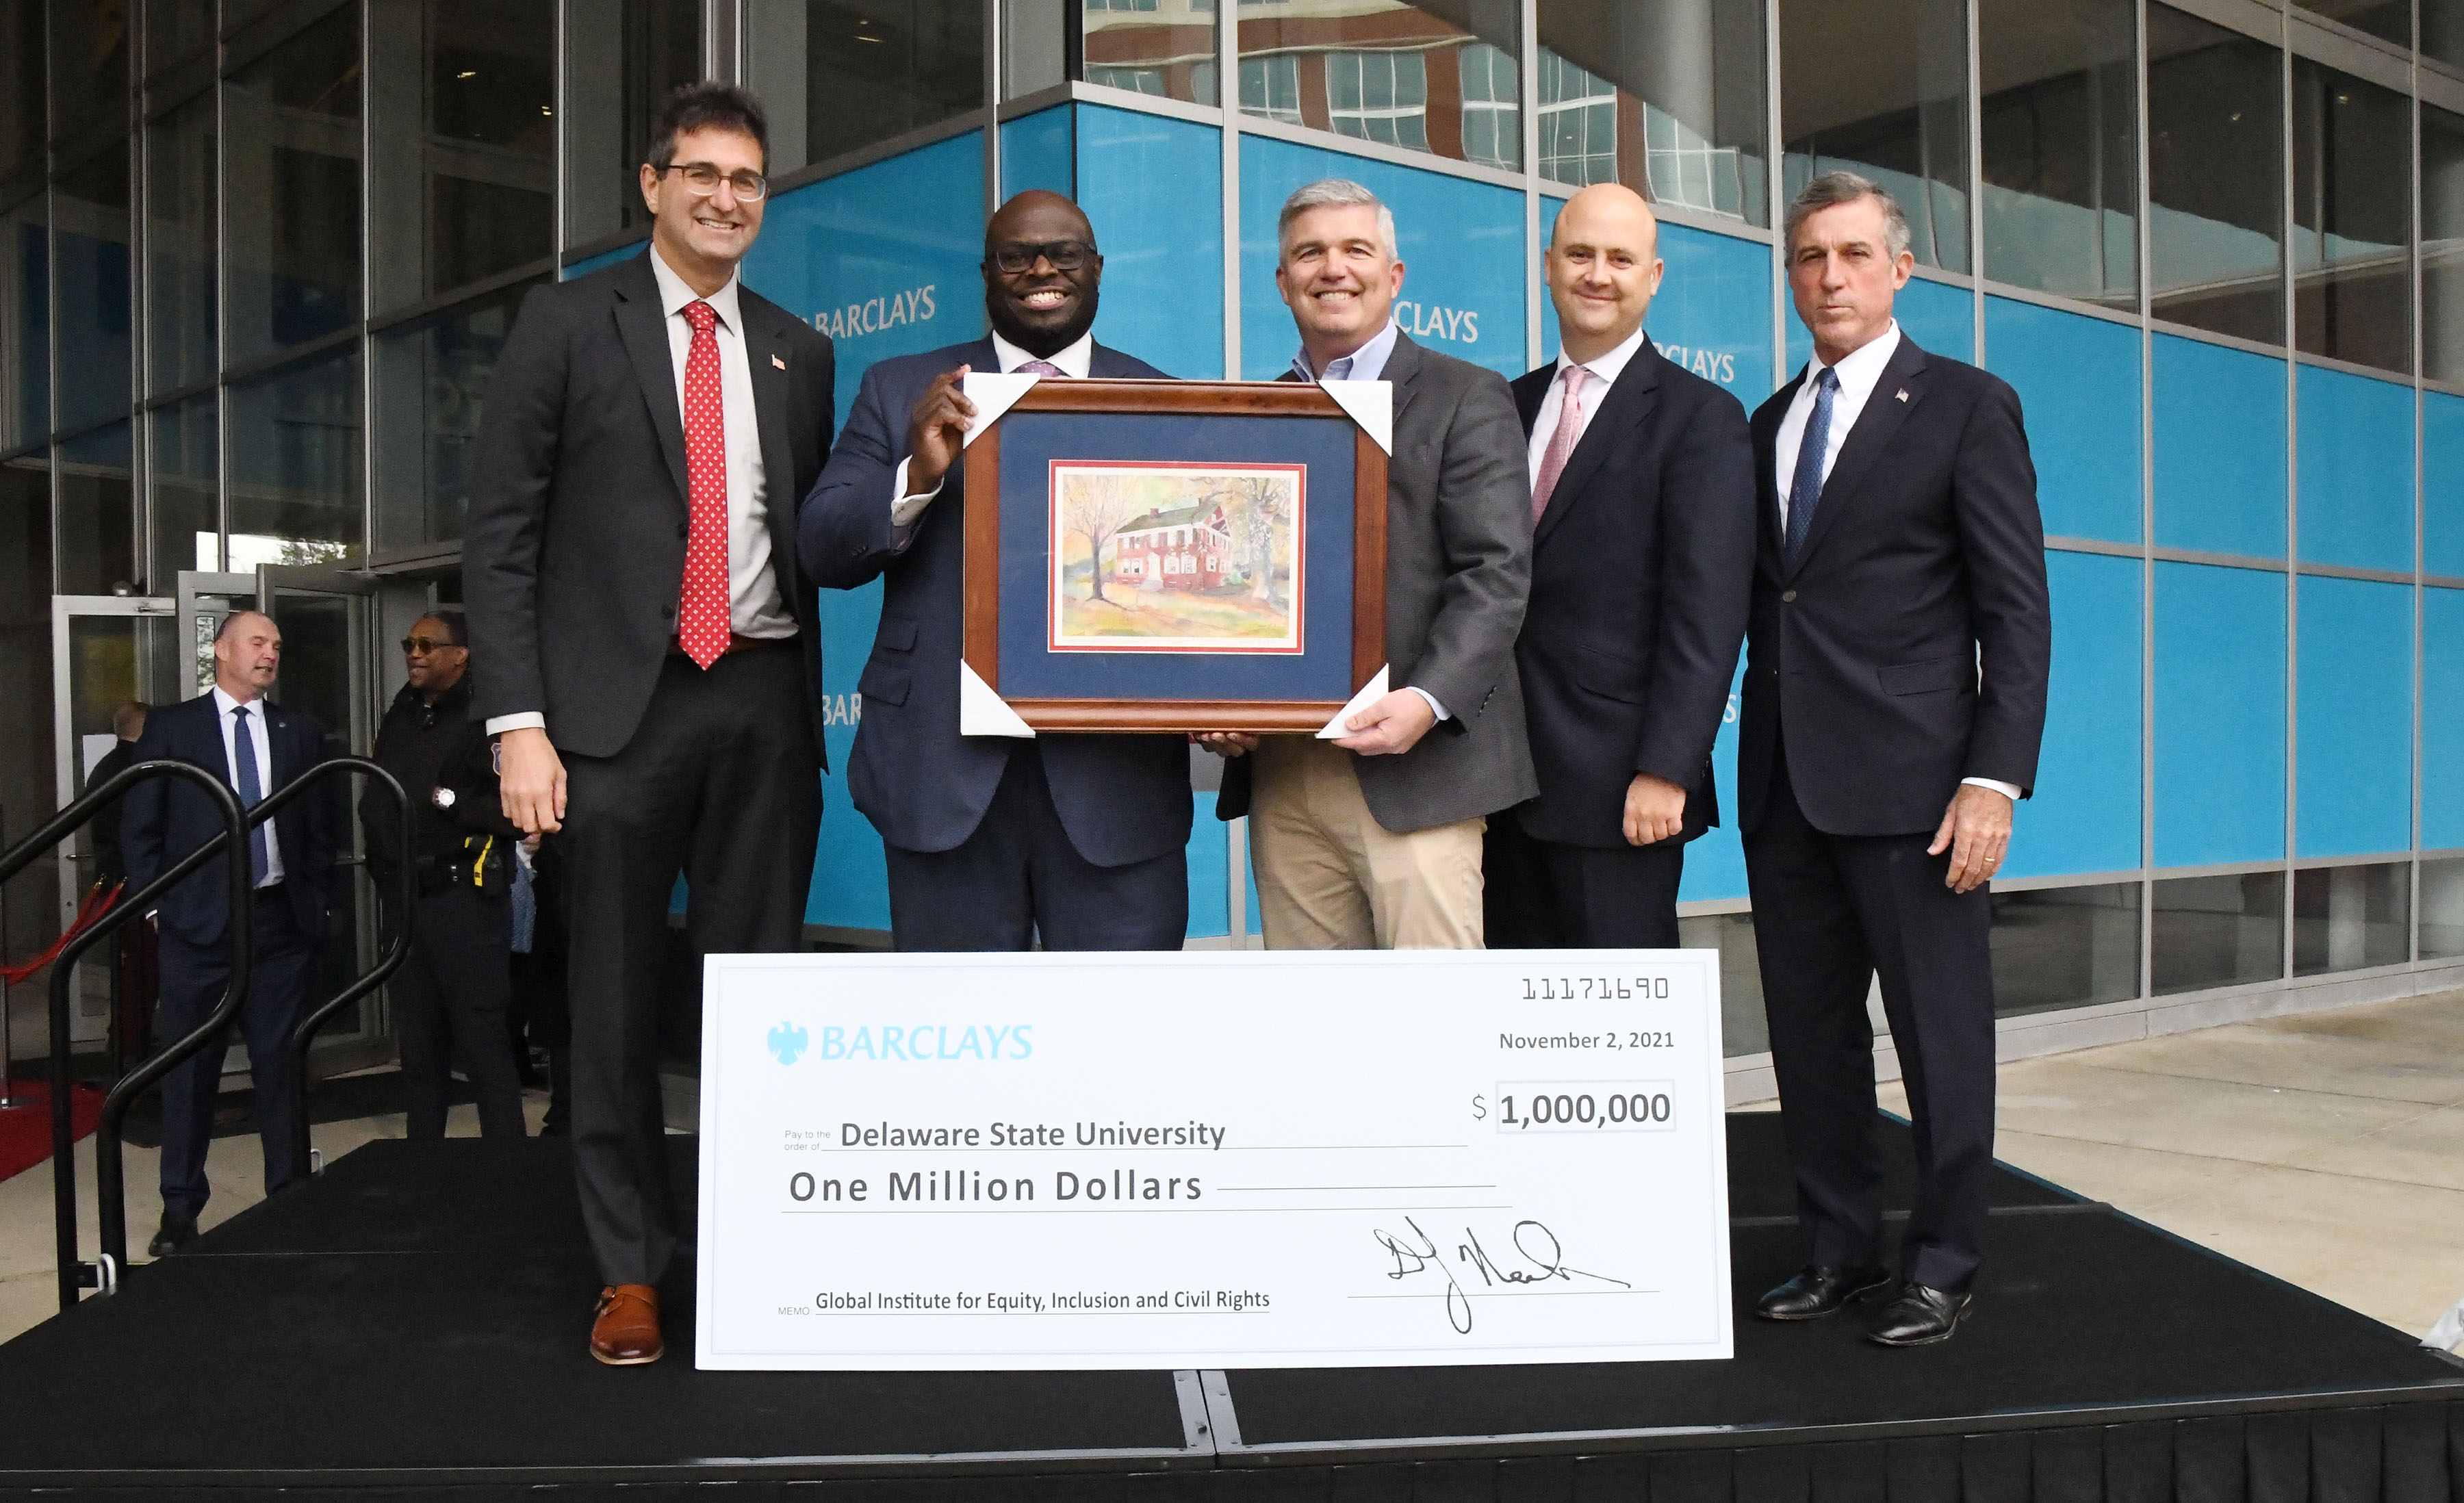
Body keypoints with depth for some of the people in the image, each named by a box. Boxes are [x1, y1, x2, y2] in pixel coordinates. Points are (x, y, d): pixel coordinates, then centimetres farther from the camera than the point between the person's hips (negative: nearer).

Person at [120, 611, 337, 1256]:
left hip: (282, 919, 2)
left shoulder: (301, 731, 10)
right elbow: (140, 825, 4)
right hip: (198, 919, -2)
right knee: (190, 1068, 2)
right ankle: (181, 1205, 13)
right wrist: (155, 902, -1)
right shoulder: (170, 726, 4)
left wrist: (313, 895, 6)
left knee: (281, 1062, 5)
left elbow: (324, 823, 13)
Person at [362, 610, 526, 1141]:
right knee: (418, 1049, 15)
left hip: (465, 899, -8)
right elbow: (375, 801, 25)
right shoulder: (397, 722, 17)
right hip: (404, 904, 8)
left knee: (482, 1045, -7)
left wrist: (447, 801, -14)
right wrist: (382, 860, 9)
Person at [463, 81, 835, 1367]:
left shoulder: (798, 354, 14)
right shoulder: (568, 322, 4)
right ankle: (629, 1269, 18)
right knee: (617, 998, 4)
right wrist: (517, 721, -10)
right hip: (620, 698, -3)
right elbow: (500, 529, -1)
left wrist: (806, 709, 5)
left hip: (764, 698, 3)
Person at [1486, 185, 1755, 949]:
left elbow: (1707, 613, -11)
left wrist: (1666, 771, -18)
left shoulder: (1701, 417, -3)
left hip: (1620, 783, -5)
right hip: (1506, 772, 6)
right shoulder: (1511, 406, 15)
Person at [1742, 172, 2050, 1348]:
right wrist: (1743, 755, 6)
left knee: (1939, 1029, 2)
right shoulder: (1769, 425, 16)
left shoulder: (1967, 407, 0)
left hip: (1908, 776, -5)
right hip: (1783, 778, 6)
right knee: (1809, 1029, 11)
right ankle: (1839, 1249, 24)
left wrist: (1996, 776, -14)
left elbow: (2015, 610, -6)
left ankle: (1943, 1266, 15)